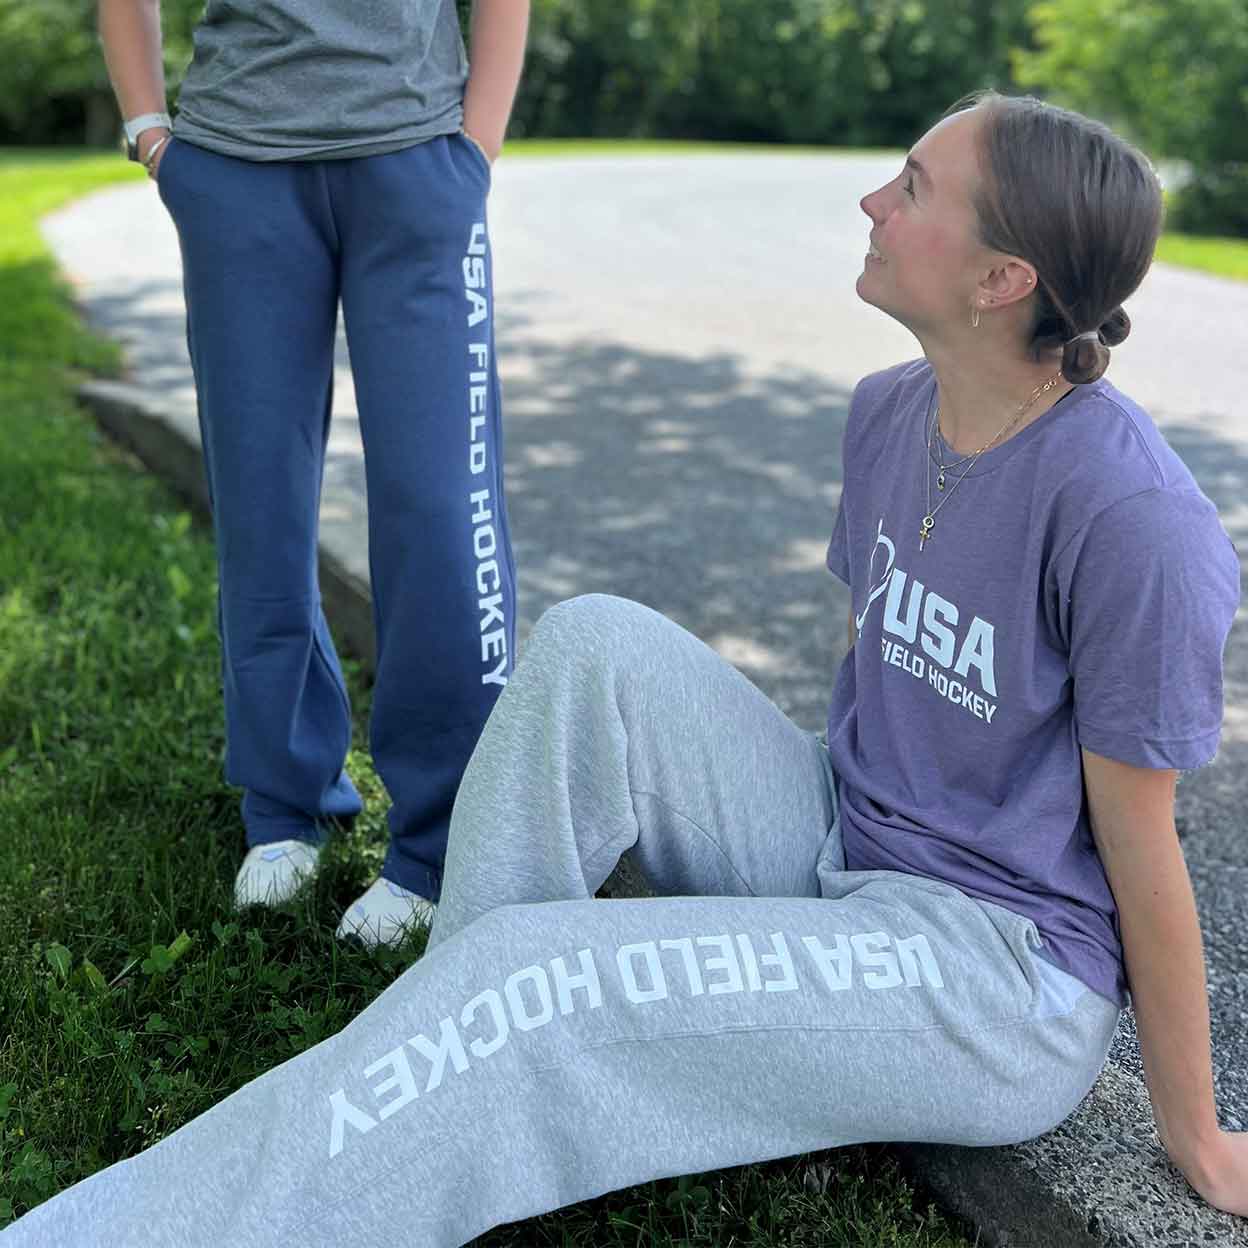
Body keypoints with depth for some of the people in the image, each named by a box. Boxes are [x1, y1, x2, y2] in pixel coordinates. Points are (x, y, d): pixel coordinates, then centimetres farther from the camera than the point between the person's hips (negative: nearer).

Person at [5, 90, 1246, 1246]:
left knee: (526, 981, -23)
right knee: (596, 644, -16)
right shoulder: (889, 413, 0)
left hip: (1002, 978, -6)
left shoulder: (1130, 513, -23)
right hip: (833, 861, 7)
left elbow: (1141, 845, -15)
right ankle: (459, 1064, -10)